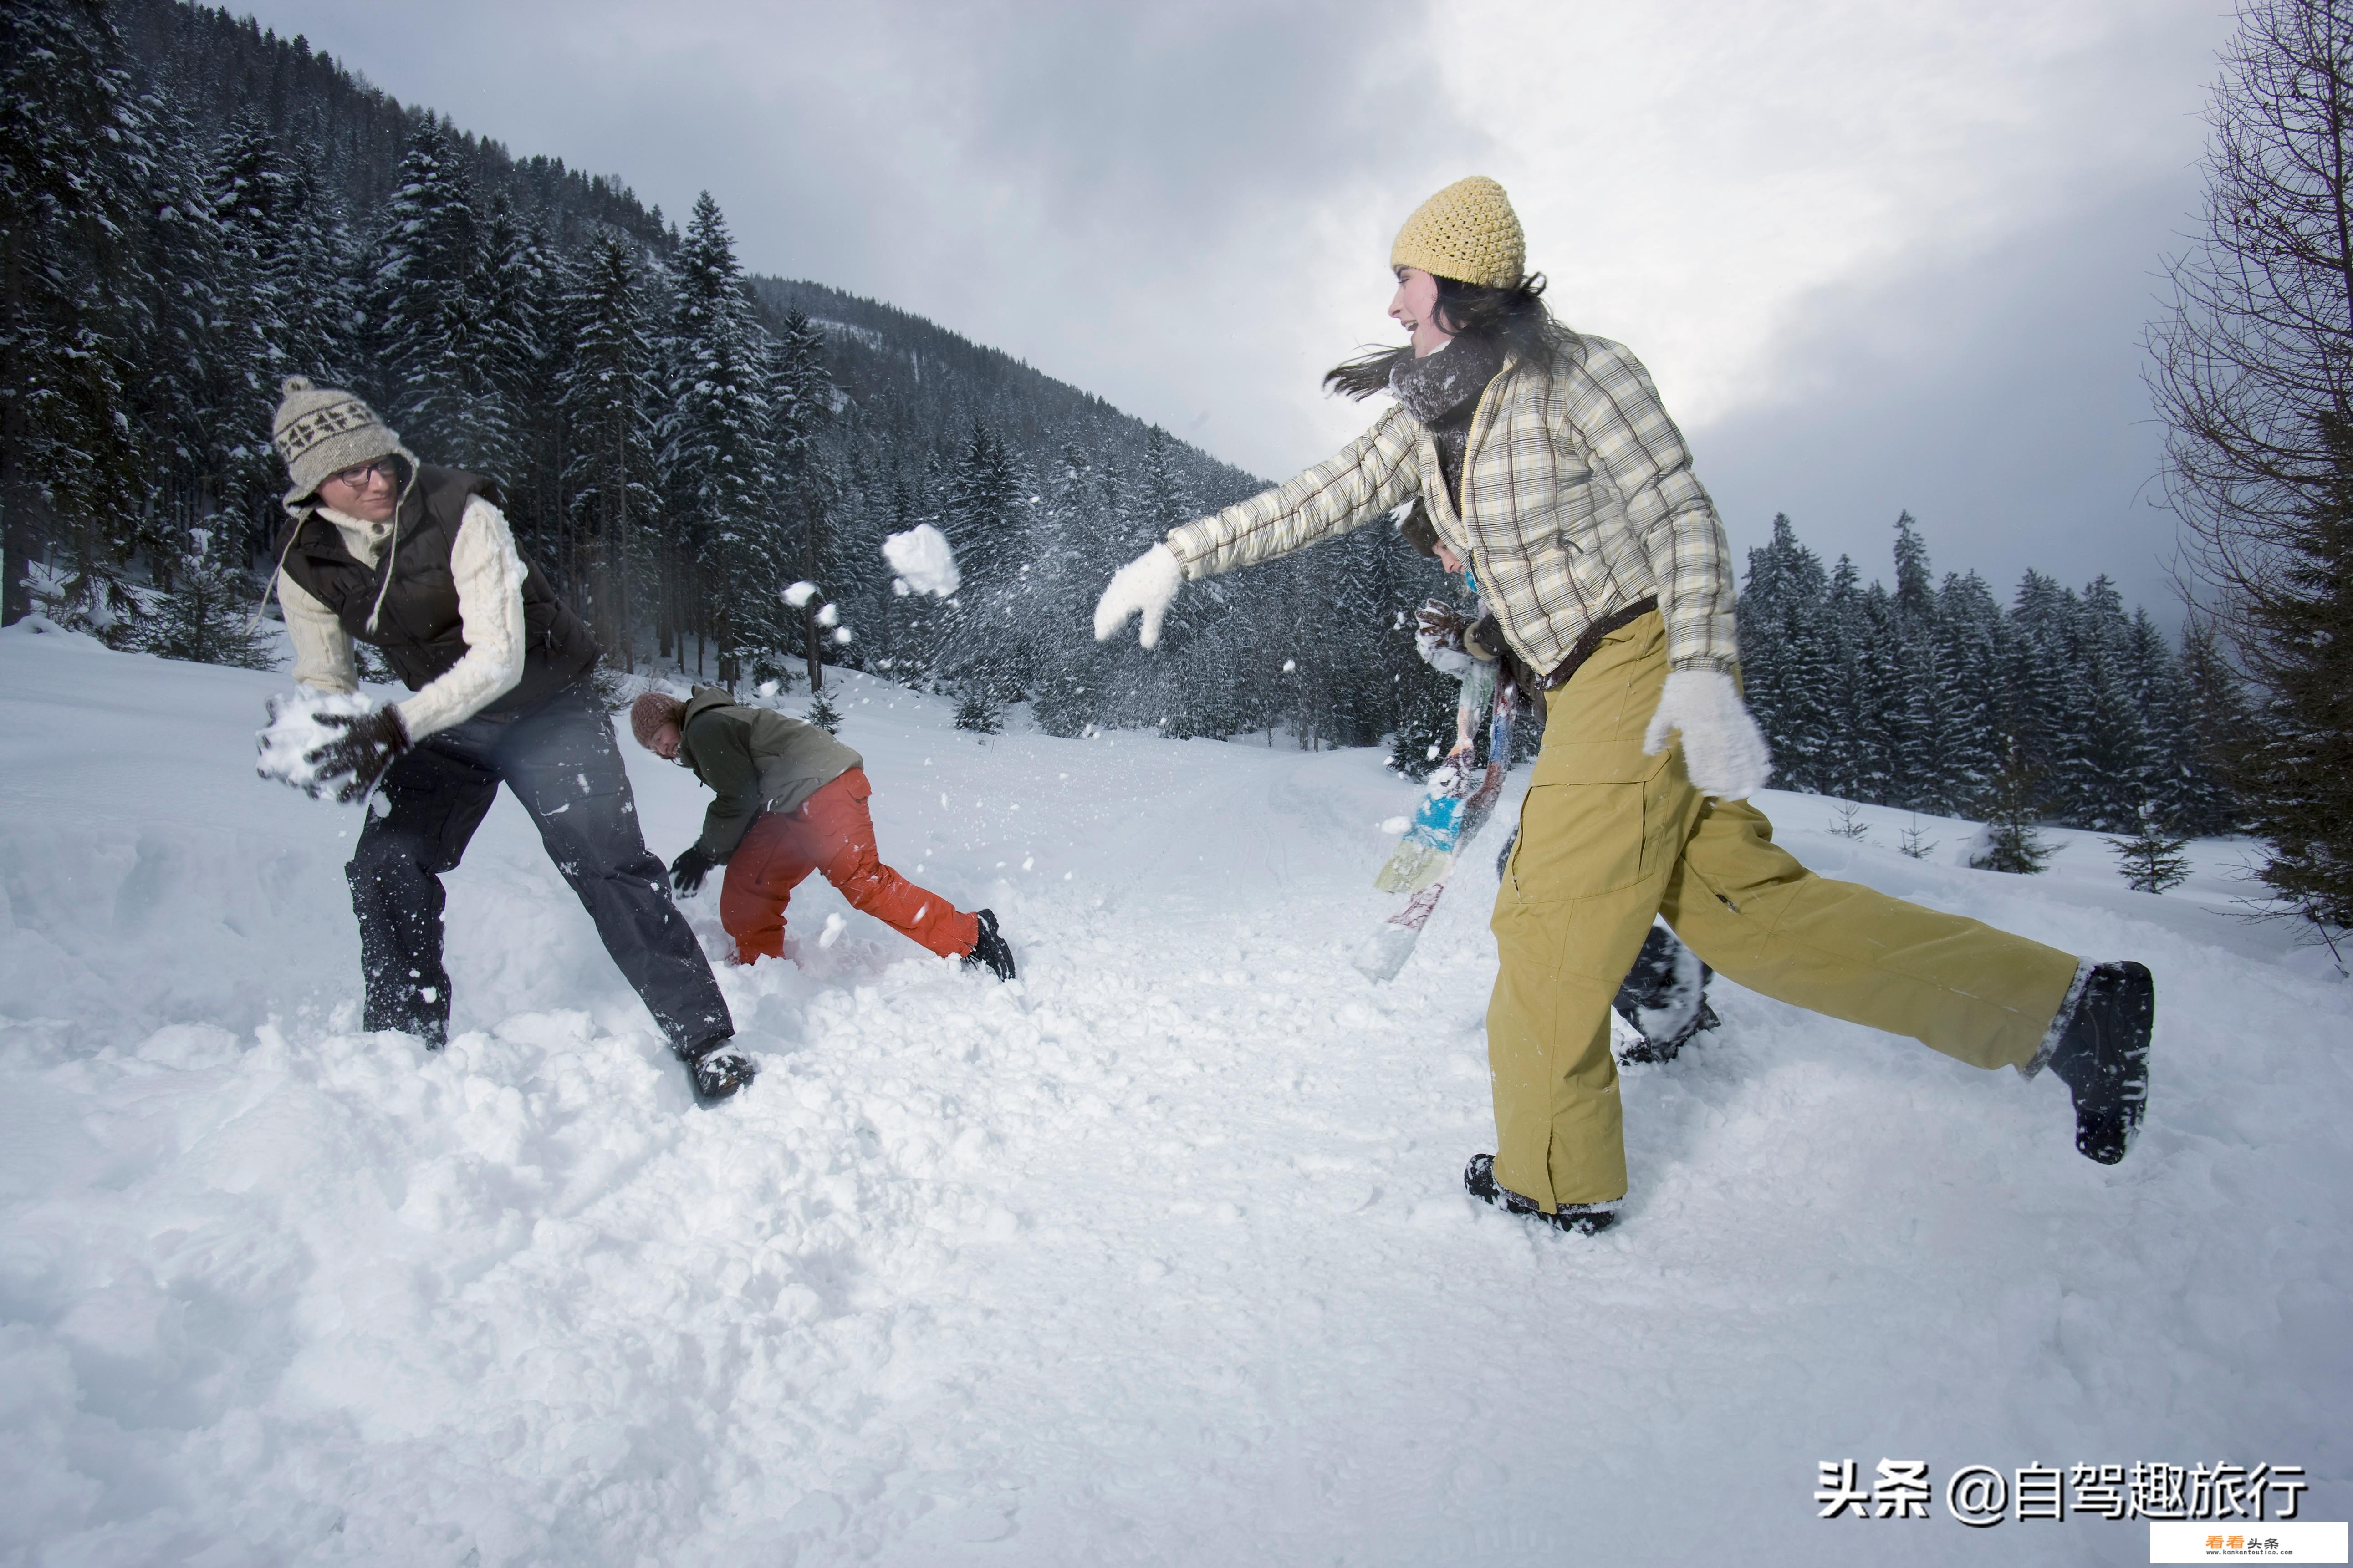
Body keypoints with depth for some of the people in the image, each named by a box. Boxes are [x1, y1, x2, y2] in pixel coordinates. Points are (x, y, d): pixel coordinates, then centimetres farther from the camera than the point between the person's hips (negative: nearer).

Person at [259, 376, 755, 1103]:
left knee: (607, 865, -15)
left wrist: (389, 730, -39)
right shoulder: (304, 564, -7)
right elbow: (323, 680, 2)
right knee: (385, 871, -7)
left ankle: (705, 1041, -10)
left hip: (547, 709, -5)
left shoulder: (460, 515, -24)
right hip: (443, 727, 5)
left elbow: (498, 660, -30)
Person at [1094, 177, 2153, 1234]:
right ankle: (2064, 1005, 18)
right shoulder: (1431, 420, 13)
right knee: (1745, 908, 9)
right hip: (1589, 688, 8)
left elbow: (1685, 520, -13)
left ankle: (1553, 1178, 17)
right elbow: (1320, 501, 13)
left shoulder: (1577, 372, -9)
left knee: (1551, 927, -2)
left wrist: (1701, 673, -25)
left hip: (1643, 666, -8)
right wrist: (1179, 554, 9)